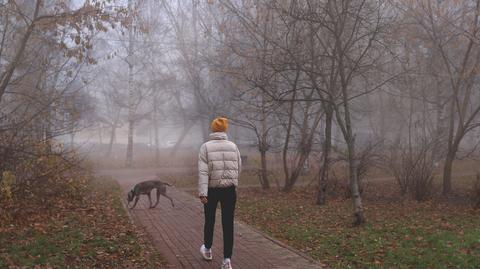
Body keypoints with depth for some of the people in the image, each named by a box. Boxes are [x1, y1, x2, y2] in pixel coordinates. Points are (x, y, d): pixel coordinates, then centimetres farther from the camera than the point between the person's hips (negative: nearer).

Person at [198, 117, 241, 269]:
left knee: (209, 220, 19)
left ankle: (207, 250, 39)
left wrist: (202, 192, -19)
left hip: (212, 189, -1)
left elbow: (203, 171, -15)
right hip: (229, 190, 1)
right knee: (228, 224, 4)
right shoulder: (233, 146, 1)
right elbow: (238, 168, 8)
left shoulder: (206, 147, -7)